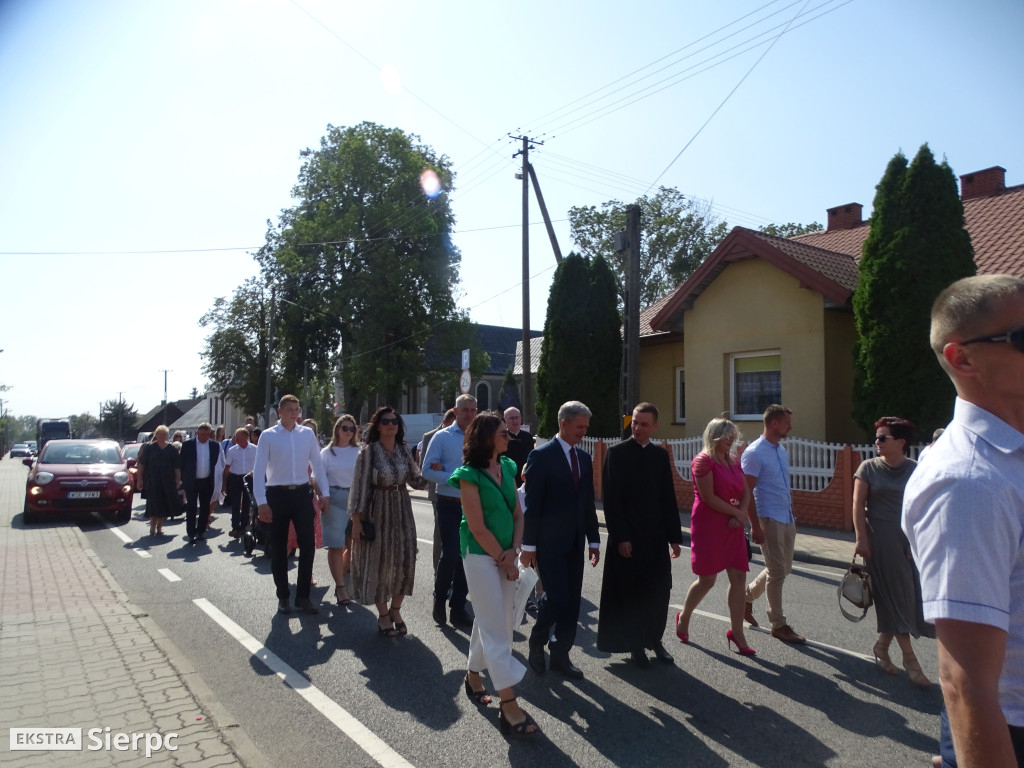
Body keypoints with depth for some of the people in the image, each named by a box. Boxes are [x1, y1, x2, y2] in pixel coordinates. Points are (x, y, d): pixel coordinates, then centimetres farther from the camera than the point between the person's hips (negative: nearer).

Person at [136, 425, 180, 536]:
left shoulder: (172, 449, 4)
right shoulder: (149, 447, 1)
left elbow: (177, 466, 4)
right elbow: (141, 464, 0)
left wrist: (178, 479, -2)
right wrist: (140, 479, -4)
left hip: (167, 482, 2)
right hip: (152, 481, -2)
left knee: (164, 505, 6)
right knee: (154, 504, -3)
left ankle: (159, 527, 20)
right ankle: (153, 526, 12)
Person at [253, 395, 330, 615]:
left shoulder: (307, 434, 3)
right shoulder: (268, 436, -4)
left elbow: (317, 464, 6)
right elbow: (259, 470, -7)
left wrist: (324, 493, 1)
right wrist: (261, 503, -12)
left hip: (302, 493, 2)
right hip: (277, 495, -2)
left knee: (308, 544, 1)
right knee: (278, 547, 9)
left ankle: (303, 596, 14)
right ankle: (283, 597, 24)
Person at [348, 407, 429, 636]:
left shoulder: (404, 450, 4)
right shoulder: (368, 451, -9)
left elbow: (415, 480, 10)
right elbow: (360, 485, -10)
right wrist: (356, 519, -11)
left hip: (402, 510, 4)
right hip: (377, 511, -4)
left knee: (404, 559, 6)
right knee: (379, 560, 4)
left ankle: (395, 610, 25)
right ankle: (383, 614, 21)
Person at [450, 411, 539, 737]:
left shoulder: (507, 467, 5)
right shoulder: (470, 474, -14)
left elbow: (518, 514, 7)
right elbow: (477, 528, -16)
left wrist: (513, 551, -6)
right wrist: (504, 561, -10)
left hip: (505, 555, 7)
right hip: (481, 555, -6)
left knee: (491, 619, 16)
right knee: (495, 626, -3)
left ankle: (473, 674, 37)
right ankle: (508, 704, 3)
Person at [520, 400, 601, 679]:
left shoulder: (584, 458, 10)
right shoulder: (542, 455, -9)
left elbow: (588, 503, 14)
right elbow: (532, 504, -11)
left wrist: (594, 540, 11)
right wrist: (528, 545, -11)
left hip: (575, 542, 6)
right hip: (549, 542, -6)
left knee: (572, 600, 8)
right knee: (557, 596, -8)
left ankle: (560, 654, 22)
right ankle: (537, 642, 18)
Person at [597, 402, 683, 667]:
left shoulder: (661, 454, 7)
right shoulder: (617, 452, -7)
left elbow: (669, 498, 8)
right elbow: (611, 499, -10)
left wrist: (674, 536, 4)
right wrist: (620, 537, -15)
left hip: (656, 536, 4)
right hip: (628, 536, -4)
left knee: (658, 591, 9)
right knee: (630, 592, 6)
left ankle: (654, 639, 27)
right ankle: (635, 644, 21)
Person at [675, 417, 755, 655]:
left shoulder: (734, 461, 13)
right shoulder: (703, 461, -11)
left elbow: (746, 492, 13)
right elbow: (709, 498, -16)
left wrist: (741, 514, -6)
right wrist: (737, 512, -9)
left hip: (732, 528, 7)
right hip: (708, 526, -7)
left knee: (739, 578, 3)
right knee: (707, 580, 1)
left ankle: (737, 632, 13)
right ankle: (684, 617, 26)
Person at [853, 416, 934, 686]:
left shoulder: (915, 469, 3)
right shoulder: (869, 468, -2)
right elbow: (858, 504, -3)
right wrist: (861, 538, -9)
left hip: (909, 539, 3)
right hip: (881, 540, -3)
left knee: (909, 595, 6)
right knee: (895, 595, 3)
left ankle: (882, 646, 24)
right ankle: (909, 659, 12)